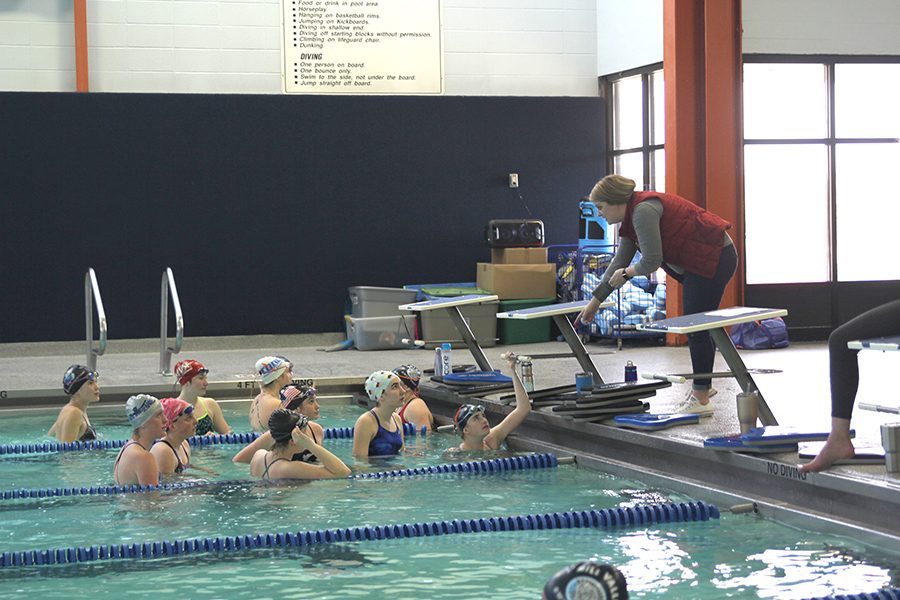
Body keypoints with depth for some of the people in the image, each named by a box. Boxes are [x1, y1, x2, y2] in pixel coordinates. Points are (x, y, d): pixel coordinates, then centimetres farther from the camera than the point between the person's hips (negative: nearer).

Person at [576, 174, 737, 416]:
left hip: (714, 258, -10)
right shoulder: (632, 216, 13)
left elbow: (652, 261, -22)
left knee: (697, 327, -6)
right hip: (701, 260, 10)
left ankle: (701, 400, -1)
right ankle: (702, 387, 30)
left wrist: (628, 272, -2)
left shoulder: (643, 211, -19)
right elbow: (619, 262, 18)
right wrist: (595, 301, 19)